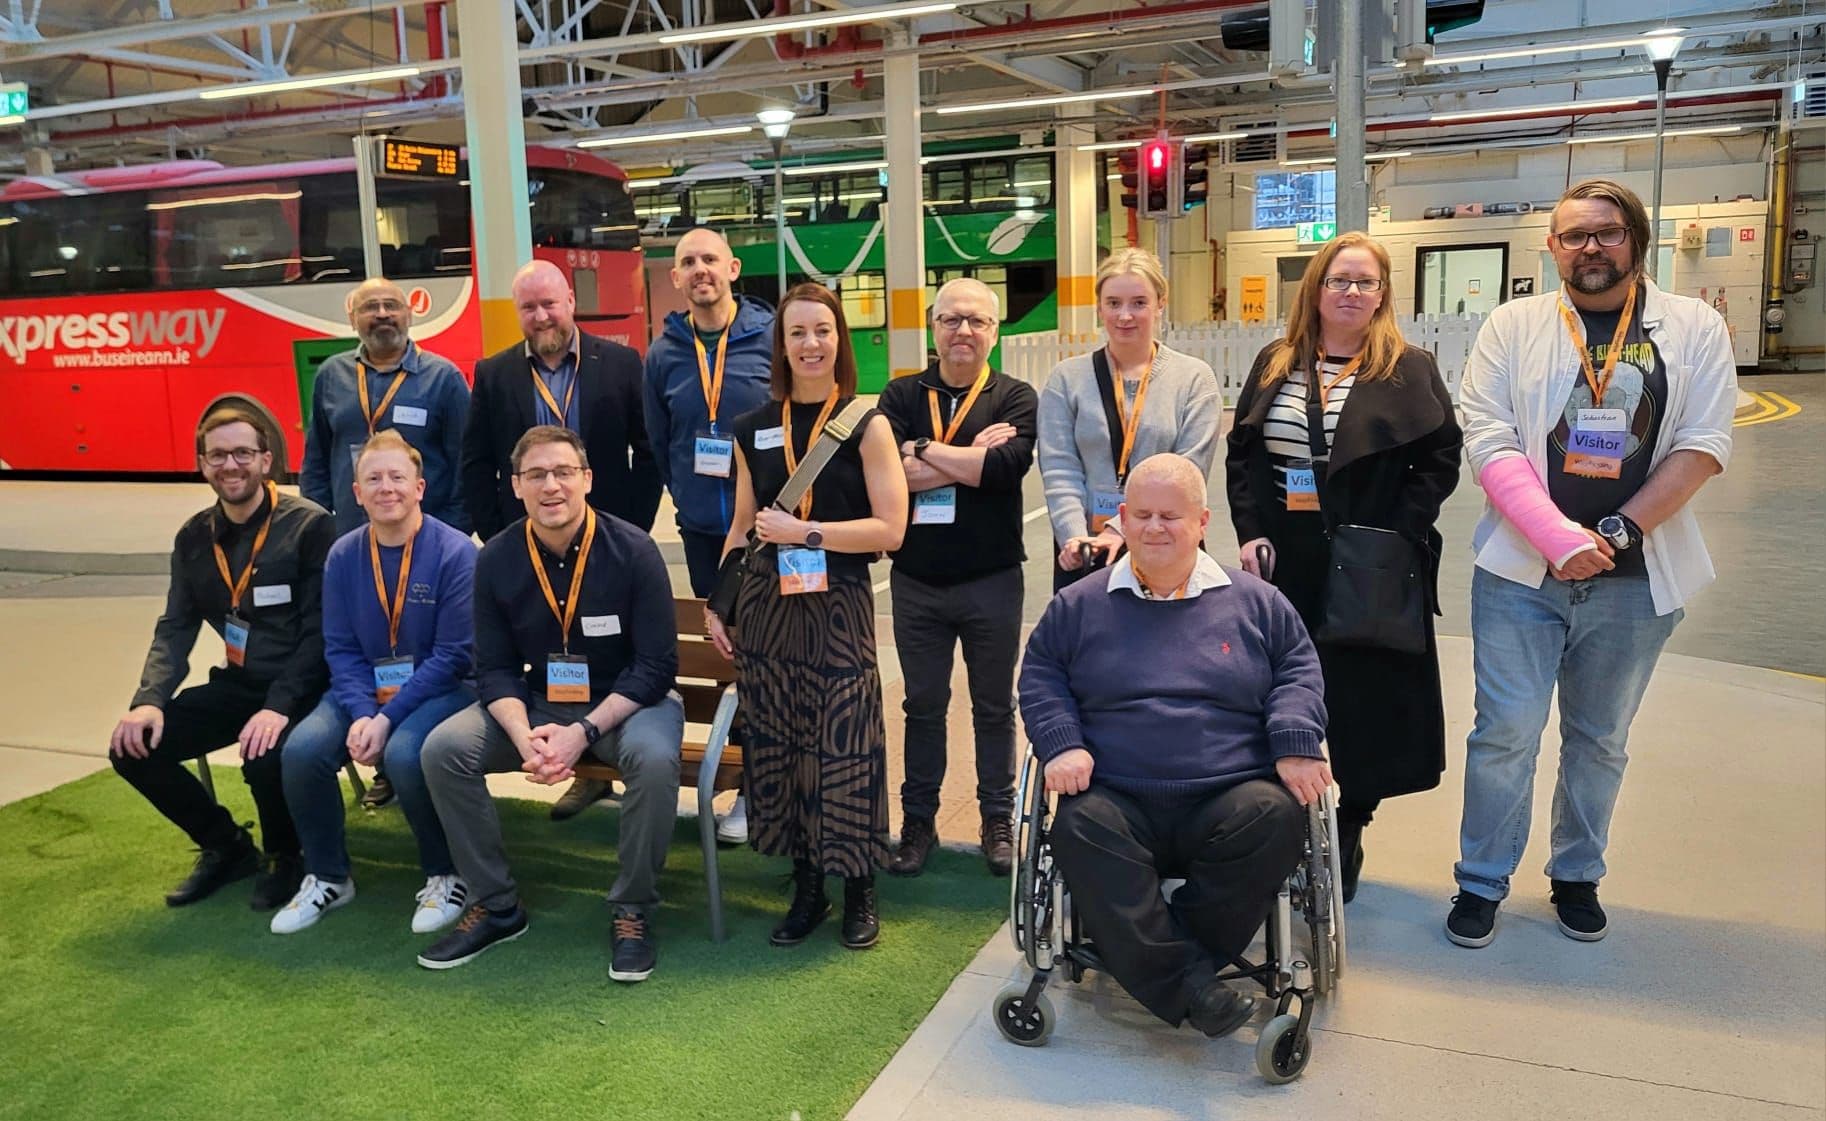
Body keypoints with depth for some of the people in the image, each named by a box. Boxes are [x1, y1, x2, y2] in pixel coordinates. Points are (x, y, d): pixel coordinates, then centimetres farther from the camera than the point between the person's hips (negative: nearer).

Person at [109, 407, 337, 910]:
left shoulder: (310, 525, -12)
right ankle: (227, 847, 16)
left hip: (300, 687, -6)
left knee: (265, 758, -33)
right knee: (134, 747, -8)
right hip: (238, 683, 7)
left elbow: (320, 630, -16)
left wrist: (280, 706, -27)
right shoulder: (194, 538, 7)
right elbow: (175, 628, 8)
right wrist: (149, 699, -10)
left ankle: (284, 857, 3)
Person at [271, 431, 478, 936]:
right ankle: (327, 876, 6)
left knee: (404, 753, -33)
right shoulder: (343, 556, 1)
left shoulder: (455, 552, -13)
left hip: (442, 687, -5)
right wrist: (361, 714, -15)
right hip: (364, 689, 5)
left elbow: (453, 656, -15)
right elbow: (340, 649, 3)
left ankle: (446, 876, -6)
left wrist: (387, 718, -20)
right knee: (302, 749, -20)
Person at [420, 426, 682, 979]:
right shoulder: (496, 559, -4)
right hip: (537, 702, 4)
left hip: (627, 702, -3)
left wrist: (584, 732, -25)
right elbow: (495, 668, -2)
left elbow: (656, 665, -15)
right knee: (443, 749, -17)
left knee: (654, 759, -35)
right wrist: (524, 736, -22)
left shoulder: (633, 551, -15)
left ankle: (633, 911, -12)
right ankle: (496, 905, 0)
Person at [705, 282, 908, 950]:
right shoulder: (754, 430, 10)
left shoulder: (865, 425, -2)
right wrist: (716, 608, 14)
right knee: (776, 746, 7)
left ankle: (859, 891, 16)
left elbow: (890, 528, -9)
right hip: (765, 606, 4)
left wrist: (805, 532, -12)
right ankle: (805, 887, 22)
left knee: (845, 746, -3)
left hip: (839, 605, -4)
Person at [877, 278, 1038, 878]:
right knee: (923, 704, 13)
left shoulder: (1015, 398, -2)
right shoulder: (901, 396, 2)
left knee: (994, 705, 12)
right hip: (916, 579, 2)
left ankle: (998, 819, 26)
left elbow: (1004, 467, -21)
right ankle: (919, 819, 26)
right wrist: (972, 453, -14)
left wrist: (923, 448, -13)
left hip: (991, 579, -1)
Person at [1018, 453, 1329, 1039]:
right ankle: (1187, 984, -29)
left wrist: (1296, 742, -2)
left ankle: (1154, 961, -20)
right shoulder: (1079, 604, 14)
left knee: (1277, 817, -32)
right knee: (1080, 830, -33)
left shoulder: (1254, 601, 15)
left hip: (1230, 799, 1)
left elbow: (1299, 668, 17)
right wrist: (1061, 743, -3)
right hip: (1117, 801, 0)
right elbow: (1039, 674, 15)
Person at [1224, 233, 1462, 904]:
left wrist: (1394, 536, -13)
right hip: (1280, 564, 3)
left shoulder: (1410, 370, 1)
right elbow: (1240, 454, 9)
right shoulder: (1275, 364, 9)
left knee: (1363, 703, 5)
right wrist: (1250, 533, -2)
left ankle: (1346, 843, 20)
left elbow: (1440, 461, -3)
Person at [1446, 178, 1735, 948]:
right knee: (1505, 731, 1)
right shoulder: (1513, 326, 1)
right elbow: (1489, 443, -8)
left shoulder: (1694, 328, 3)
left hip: (1636, 578, 1)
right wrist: (1562, 539, -18)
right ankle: (1481, 883, 16)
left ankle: (1577, 877, 31)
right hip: (1522, 570, -1)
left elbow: (1703, 445, -5)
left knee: (1600, 738, 14)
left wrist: (1620, 530, -15)